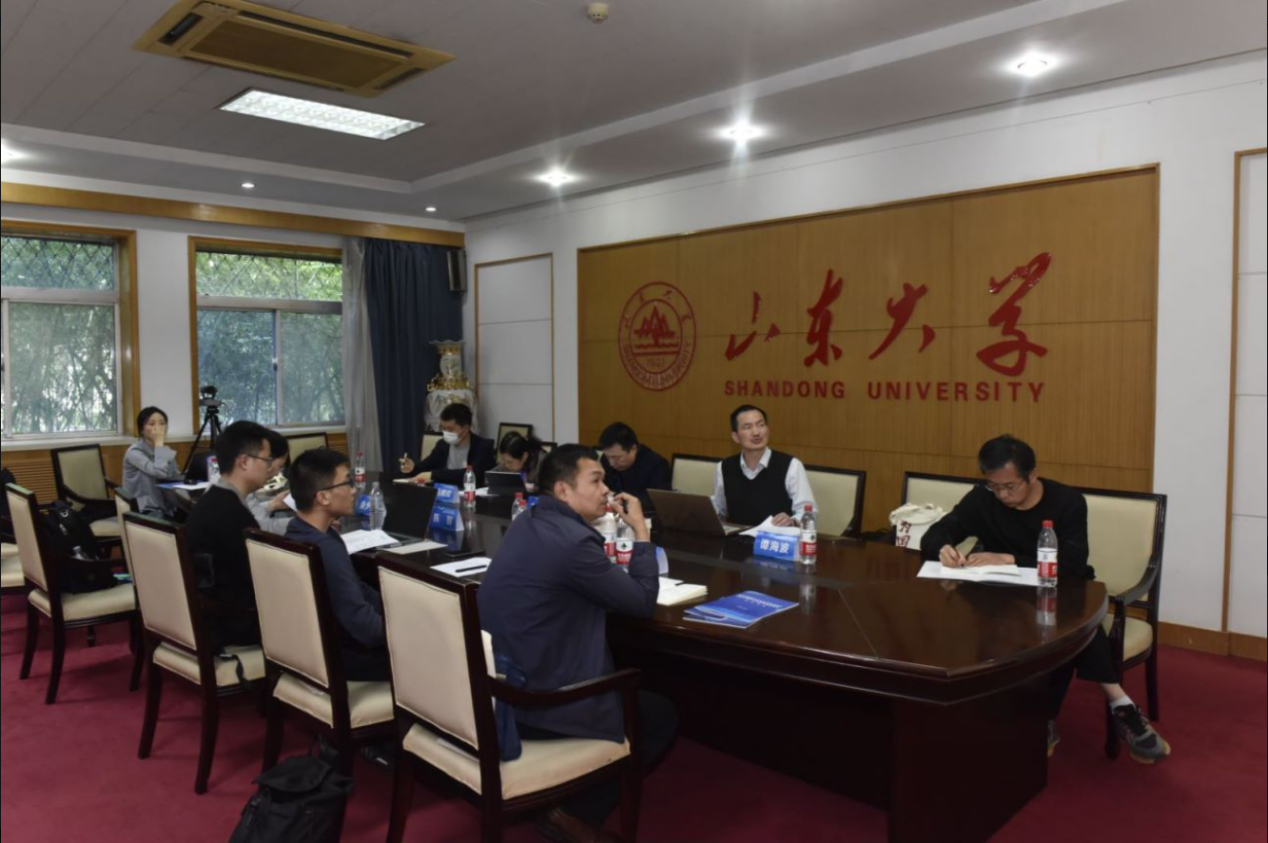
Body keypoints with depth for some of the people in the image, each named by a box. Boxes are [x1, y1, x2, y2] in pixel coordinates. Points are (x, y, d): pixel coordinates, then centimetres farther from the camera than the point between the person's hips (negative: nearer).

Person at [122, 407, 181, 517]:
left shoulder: (165, 450, 12)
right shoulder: (135, 451, -7)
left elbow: (176, 479, 2)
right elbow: (160, 472, -25)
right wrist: (159, 443, -15)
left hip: (167, 508, 7)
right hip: (145, 511, -7)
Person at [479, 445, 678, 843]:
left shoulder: (528, 523, 8)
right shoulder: (572, 541, -23)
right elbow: (643, 602, -12)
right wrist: (641, 531, -2)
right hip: (532, 701, -9)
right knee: (662, 716, 9)